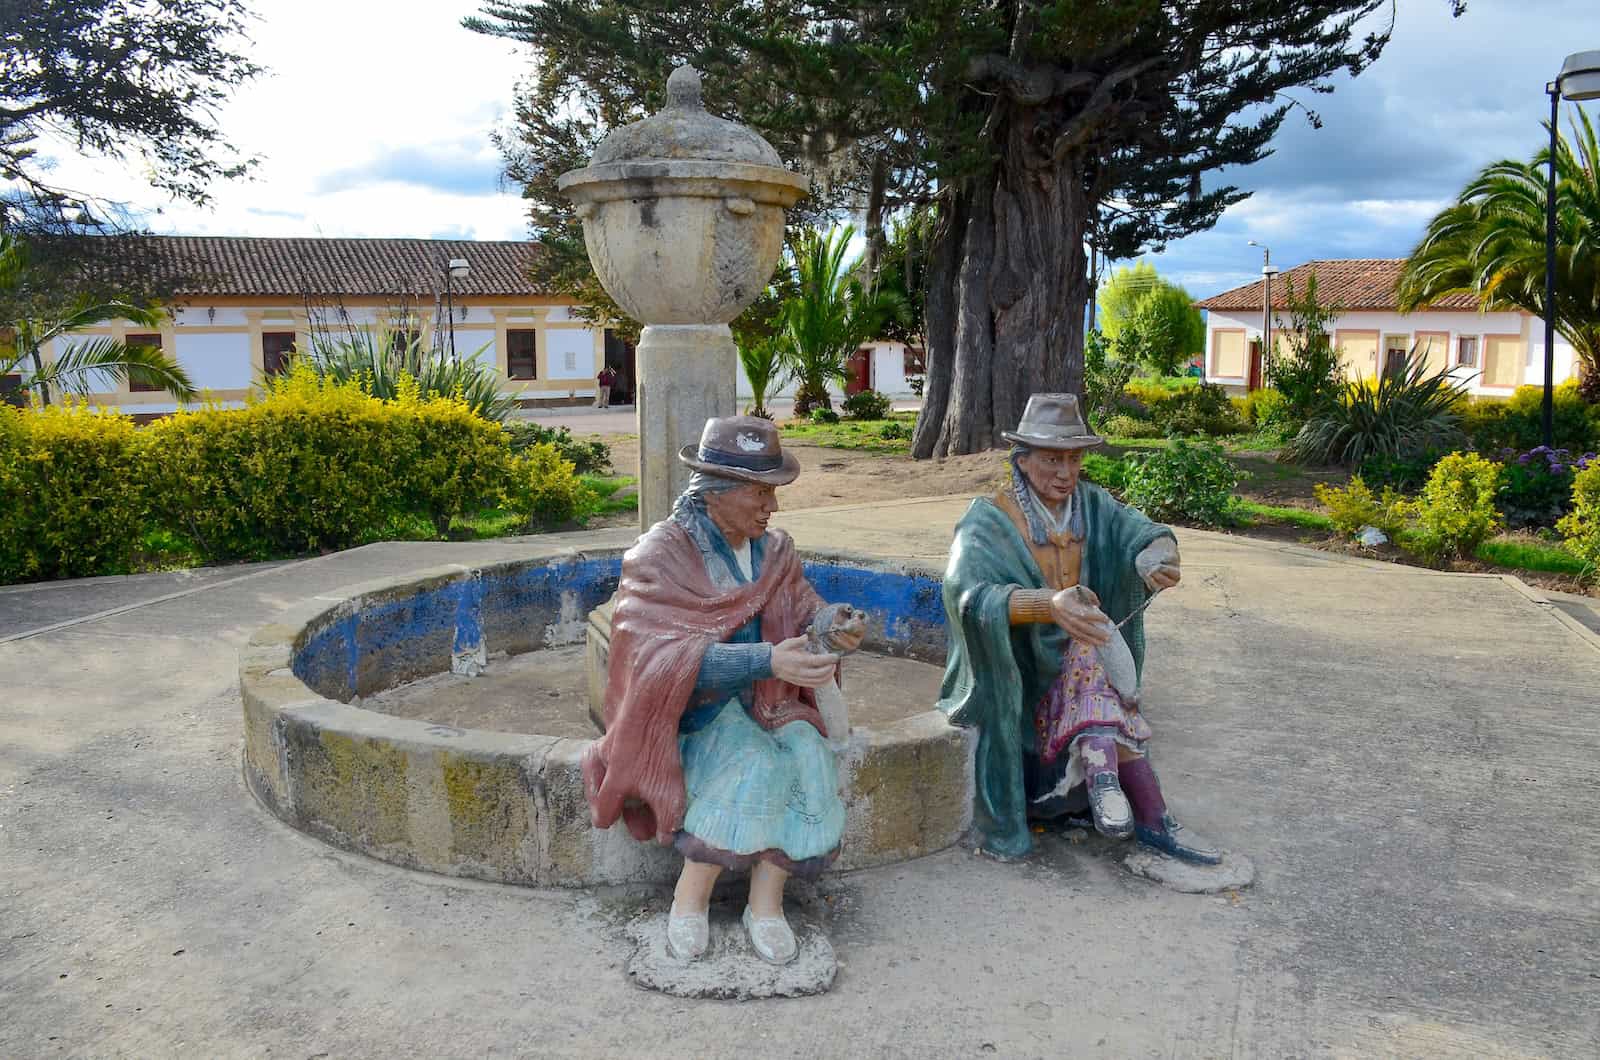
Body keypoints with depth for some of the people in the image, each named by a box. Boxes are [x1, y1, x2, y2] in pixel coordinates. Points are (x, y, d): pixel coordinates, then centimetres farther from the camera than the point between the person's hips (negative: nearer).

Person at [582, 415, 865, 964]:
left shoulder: (774, 551, 5)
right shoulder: (662, 555, -15)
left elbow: (803, 609, 2)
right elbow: (669, 656, -25)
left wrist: (834, 622, -24)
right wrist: (767, 661, -37)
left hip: (762, 703, 5)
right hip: (686, 709, -5)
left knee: (808, 756, -25)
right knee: (755, 763, -32)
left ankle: (766, 900, -15)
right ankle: (689, 899, -15)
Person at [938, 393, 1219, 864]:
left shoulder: (1092, 505, 0)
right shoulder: (988, 521, -15)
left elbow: (1139, 532, -19)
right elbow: (970, 594, -34)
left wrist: (1160, 556, -44)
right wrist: (1050, 604, -52)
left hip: (1077, 660, 5)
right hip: (1009, 672, -5)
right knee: (1090, 651, -29)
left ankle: (1100, 772, -29)